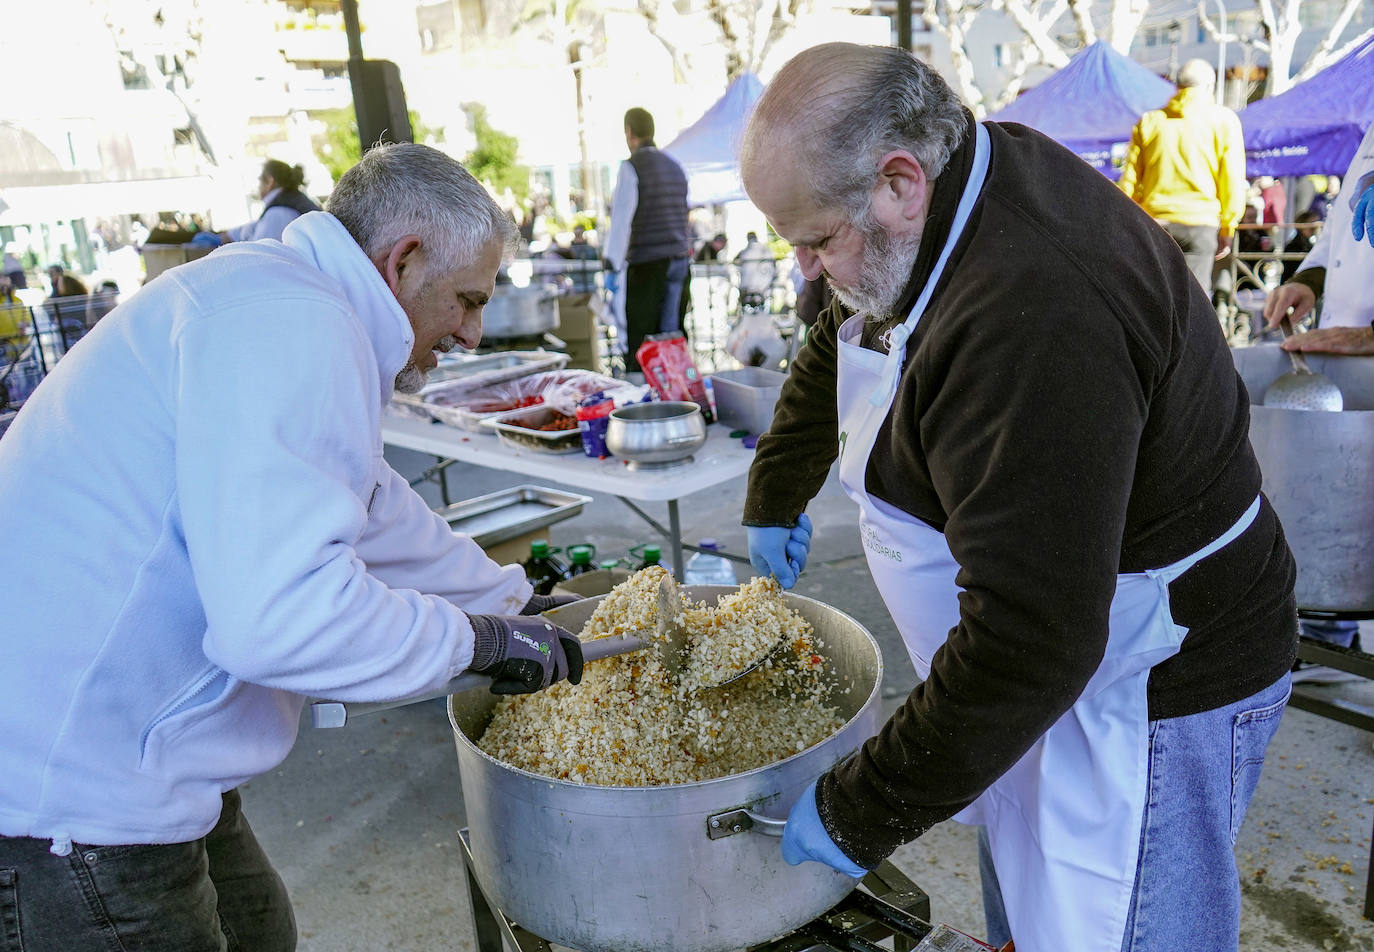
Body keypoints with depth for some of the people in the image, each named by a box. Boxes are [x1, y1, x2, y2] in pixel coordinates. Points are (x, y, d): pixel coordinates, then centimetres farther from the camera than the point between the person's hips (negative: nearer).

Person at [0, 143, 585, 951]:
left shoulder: (277, 301, 12)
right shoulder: (289, 321, -23)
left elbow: (377, 514, 22)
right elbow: (277, 616, -34)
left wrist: (515, 601, 28)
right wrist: (479, 639, -18)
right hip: (72, 778, -10)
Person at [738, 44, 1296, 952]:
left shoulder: (1033, 316, -35)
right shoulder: (965, 180, -3)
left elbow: (1029, 641, -35)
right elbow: (835, 347, 16)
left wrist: (859, 815, -23)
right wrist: (775, 495, 24)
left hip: (1149, 695, -9)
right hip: (1049, 650, 9)